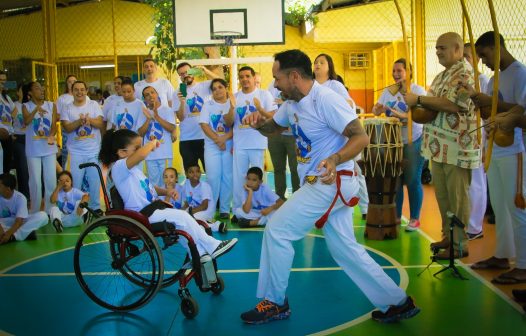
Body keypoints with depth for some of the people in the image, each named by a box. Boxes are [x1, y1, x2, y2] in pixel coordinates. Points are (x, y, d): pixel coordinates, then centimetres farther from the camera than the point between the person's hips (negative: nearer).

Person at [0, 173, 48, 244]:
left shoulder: (20, 198, -21)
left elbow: (19, 220, -30)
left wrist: (8, 234, -47)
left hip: (21, 222, -1)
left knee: (43, 216, -28)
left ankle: (14, 236, -34)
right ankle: (25, 232, -32)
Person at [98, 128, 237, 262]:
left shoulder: (132, 168, 17)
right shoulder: (119, 166, -18)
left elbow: (148, 187, 25)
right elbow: (141, 155, -39)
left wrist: (166, 192, 6)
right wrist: (152, 143, -19)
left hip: (151, 209, 11)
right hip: (143, 214, -11)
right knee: (181, 216, -15)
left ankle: (199, 253, 11)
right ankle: (213, 247, -5)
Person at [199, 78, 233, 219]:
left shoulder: (233, 104, 5)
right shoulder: (208, 105, 8)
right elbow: (204, 125, -1)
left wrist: (224, 138, -16)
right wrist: (218, 140, -12)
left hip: (229, 145, 0)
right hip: (211, 146, 0)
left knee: (228, 177, 0)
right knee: (213, 177, -5)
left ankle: (225, 209, 8)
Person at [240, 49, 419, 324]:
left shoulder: (325, 99, -18)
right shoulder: (294, 104, 11)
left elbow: (361, 137, -23)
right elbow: (272, 128, 24)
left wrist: (334, 160, -40)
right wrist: (258, 123, 0)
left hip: (330, 183, -10)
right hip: (323, 185, 10)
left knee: (277, 229, -6)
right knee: (345, 248, 12)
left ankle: (273, 303, 9)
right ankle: (396, 303, 20)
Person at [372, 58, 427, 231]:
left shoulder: (418, 90, -6)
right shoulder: (387, 91, 11)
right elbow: (377, 109, 7)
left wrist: (402, 115, -35)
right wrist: (377, 109, -18)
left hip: (413, 141, -5)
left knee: (412, 180, -2)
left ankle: (415, 218, 9)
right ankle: (396, 216, 21)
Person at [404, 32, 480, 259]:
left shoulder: (465, 72, -11)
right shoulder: (442, 76, 18)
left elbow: (452, 105, -23)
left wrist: (419, 99, -17)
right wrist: (417, 104, -2)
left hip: (457, 147, -9)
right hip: (440, 146, 9)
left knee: (457, 198, -2)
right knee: (442, 196, 14)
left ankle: (460, 245, 7)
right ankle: (449, 236, 26)